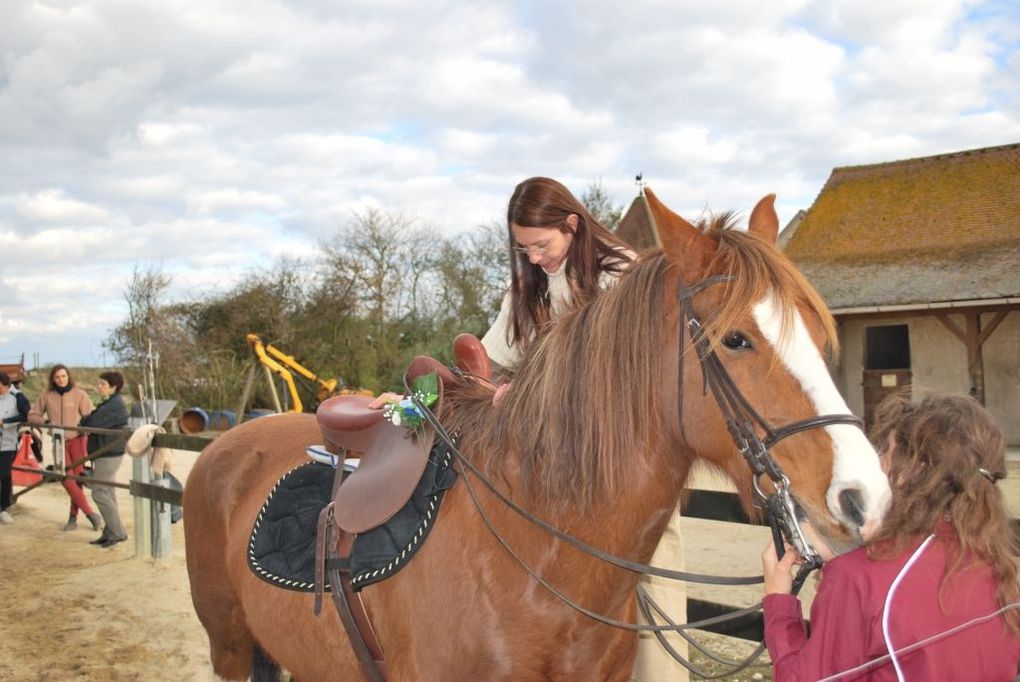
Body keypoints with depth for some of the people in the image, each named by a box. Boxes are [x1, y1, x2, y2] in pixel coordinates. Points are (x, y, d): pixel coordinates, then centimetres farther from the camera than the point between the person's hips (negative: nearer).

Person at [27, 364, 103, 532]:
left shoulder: (79, 394, -4)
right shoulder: (46, 396, 3)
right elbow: (32, 415, 10)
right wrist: (45, 421, -9)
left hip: (78, 440, -2)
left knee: (77, 478, -2)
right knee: (66, 478, -10)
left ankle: (73, 516, 11)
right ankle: (91, 514, -8)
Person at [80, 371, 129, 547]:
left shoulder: (115, 405, -19)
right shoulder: (110, 403, 15)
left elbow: (93, 424, -21)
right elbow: (93, 422, 15)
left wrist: (84, 420, -1)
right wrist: (88, 419, -5)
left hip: (109, 455, -10)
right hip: (107, 454, 10)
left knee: (99, 493, -7)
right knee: (107, 493, 13)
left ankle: (118, 532, -2)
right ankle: (110, 533, 19)